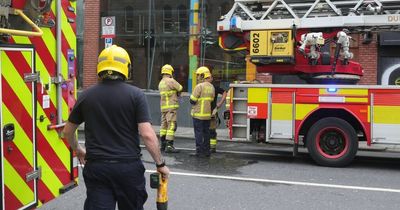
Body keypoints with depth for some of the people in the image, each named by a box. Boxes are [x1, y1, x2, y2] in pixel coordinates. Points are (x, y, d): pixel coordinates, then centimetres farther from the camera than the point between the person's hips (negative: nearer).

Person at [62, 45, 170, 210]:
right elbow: (147, 135, -13)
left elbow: (68, 131, 14)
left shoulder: (86, 96, 3)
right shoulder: (135, 94, -6)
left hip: (96, 167, 1)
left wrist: (77, 150, 33)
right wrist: (160, 164, -1)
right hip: (128, 167, -1)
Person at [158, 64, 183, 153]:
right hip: (171, 106, -9)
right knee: (171, 125, -10)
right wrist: (177, 92, 15)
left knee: (164, 125, 14)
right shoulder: (171, 81, -11)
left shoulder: (161, 83, 16)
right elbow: (180, 88, -4)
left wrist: (176, 93, 7)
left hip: (163, 107, 9)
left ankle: (163, 145, 19)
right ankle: (169, 146, -16)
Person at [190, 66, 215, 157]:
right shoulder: (211, 87, 8)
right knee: (206, 132, 12)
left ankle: (200, 151, 0)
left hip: (198, 114, -7)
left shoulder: (199, 86, -15)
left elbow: (192, 100, -14)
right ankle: (206, 151, 16)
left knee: (199, 132, -1)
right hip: (208, 113, 7)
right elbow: (211, 100, 12)